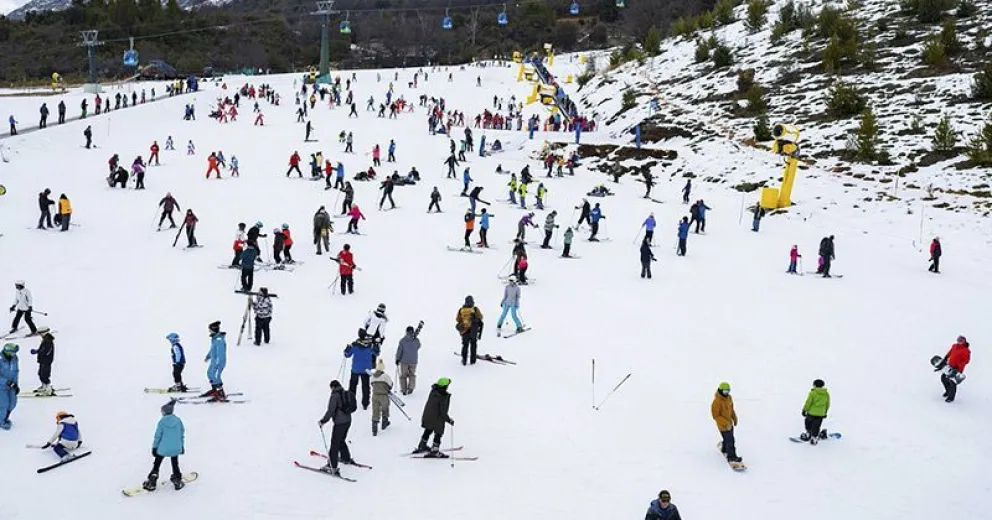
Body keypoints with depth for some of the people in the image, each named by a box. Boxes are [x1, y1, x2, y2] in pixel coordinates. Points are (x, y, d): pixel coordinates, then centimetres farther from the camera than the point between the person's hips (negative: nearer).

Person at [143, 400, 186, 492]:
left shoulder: (162, 421, -15)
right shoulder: (178, 420, -5)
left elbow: (157, 436, -10)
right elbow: (182, 434, 4)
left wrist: (154, 447, 1)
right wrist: (182, 445, 16)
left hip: (163, 448, -3)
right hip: (176, 448, 3)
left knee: (156, 464, 14)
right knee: (175, 465, 23)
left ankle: (151, 483, 13)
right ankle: (177, 482, 29)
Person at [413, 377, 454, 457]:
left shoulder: (433, 391, -8)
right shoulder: (443, 397, -28)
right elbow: (443, 412, -23)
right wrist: (449, 420, -11)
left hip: (427, 417, 7)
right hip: (437, 419, -7)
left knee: (428, 431, 25)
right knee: (438, 434, 11)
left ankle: (422, 447, 41)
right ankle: (434, 451, 17)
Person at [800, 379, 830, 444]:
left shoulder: (813, 393, -13)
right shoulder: (826, 394, 2)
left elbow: (808, 403, -11)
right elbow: (827, 404, 12)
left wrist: (804, 410, 0)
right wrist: (825, 412, 25)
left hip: (812, 412, -3)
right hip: (821, 414, 3)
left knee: (808, 422, 20)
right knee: (816, 426, 8)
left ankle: (808, 434, 29)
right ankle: (814, 438, 8)